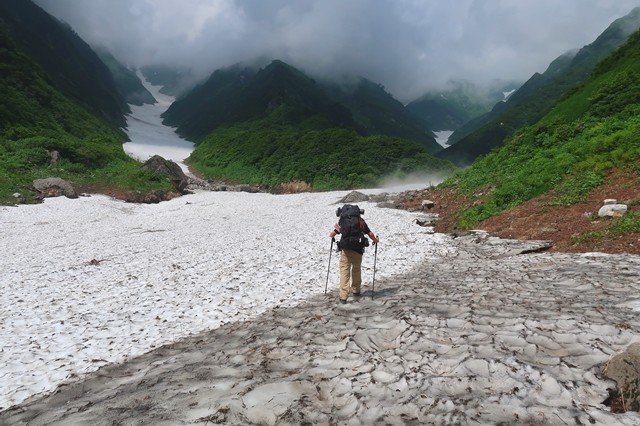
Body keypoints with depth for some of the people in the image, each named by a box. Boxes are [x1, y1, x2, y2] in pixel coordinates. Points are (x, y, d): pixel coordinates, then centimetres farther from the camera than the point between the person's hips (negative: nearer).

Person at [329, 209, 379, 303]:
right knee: (356, 270, 21)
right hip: (358, 250, 2)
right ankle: (356, 290, 36)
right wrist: (375, 240, 29)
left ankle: (343, 296, -10)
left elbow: (331, 234, 6)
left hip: (345, 250, -1)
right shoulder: (361, 221, 9)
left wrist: (332, 236, 30)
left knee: (344, 271, -2)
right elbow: (370, 234, 10)